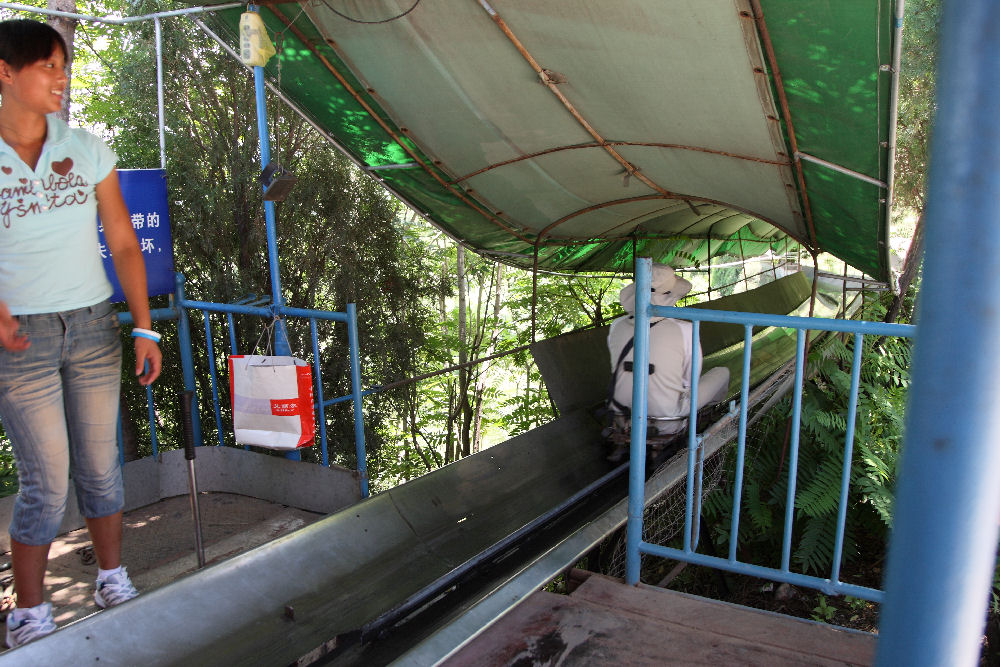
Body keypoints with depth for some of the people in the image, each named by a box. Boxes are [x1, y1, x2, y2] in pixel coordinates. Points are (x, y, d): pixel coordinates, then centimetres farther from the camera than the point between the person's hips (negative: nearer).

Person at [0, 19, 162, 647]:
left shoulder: (88, 150, 3)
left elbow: (124, 244, 4)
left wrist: (144, 328, -1)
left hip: (94, 328, 3)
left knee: (100, 465, 10)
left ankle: (114, 582, 29)